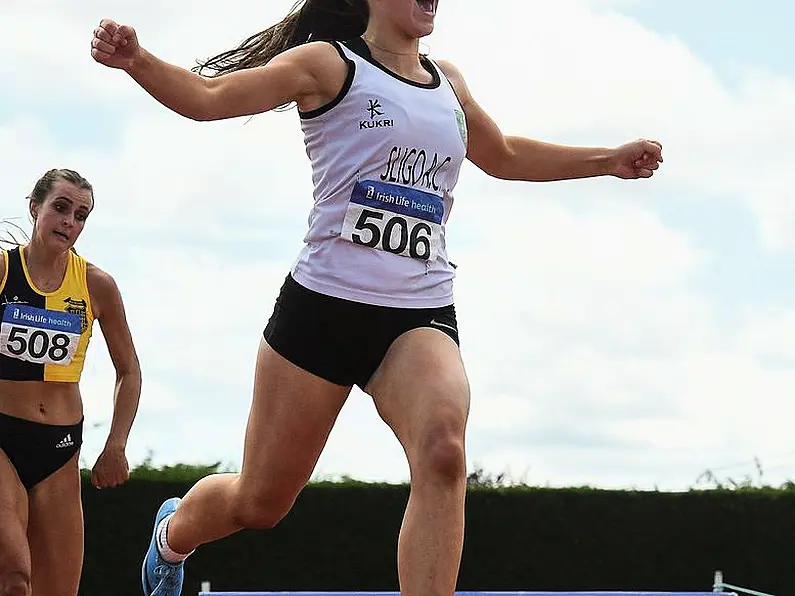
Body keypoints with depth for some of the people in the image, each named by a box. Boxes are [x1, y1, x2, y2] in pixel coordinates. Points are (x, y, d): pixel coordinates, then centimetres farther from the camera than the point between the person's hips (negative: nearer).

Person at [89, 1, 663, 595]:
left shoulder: (448, 80, 17)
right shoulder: (330, 64, -1)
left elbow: (504, 156, 37)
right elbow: (208, 96, -13)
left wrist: (609, 160, 38)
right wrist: (136, 61, -31)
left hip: (422, 316, 4)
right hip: (325, 304, -4)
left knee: (443, 449, -29)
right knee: (260, 501, 7)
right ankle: (173, 534, 41)